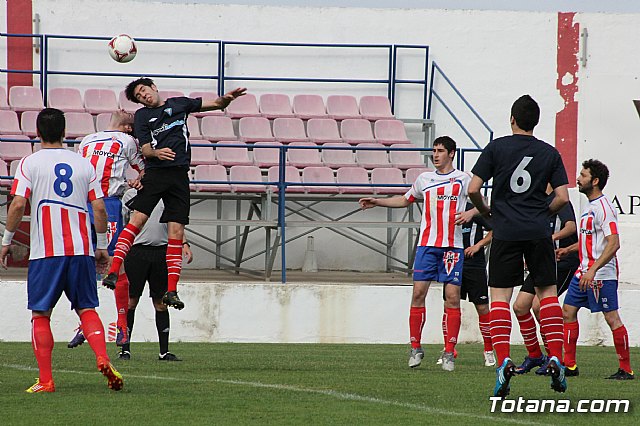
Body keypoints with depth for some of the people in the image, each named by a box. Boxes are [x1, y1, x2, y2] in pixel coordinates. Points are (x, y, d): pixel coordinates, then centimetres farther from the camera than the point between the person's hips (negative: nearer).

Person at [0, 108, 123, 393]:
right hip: (81, 250, 3)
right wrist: (102, 246, 17)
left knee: (40, 315, 4)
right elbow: (99, 209, 7)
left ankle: (45, 380, -2)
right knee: (86, 309, 10)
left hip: (45, 252, -3)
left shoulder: (29, 163, 1)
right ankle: (103, 359, -12)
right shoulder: (84, 164, 10)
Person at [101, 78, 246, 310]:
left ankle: (171, 290, -4)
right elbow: (144, 149, 3)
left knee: (176, 231, -4)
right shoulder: (142, 115, 13)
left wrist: (227, 98, 3)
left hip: (180, 176, 2)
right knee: (138, 219, -17)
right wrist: (156, 153, -20)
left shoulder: (179, 104, 18)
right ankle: (113, 272, -20)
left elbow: (215, 104, 24)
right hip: (155, 172, -1)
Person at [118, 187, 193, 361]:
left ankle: (164, 351, 8)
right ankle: (125, 349, 3)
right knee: (130, 300, -3)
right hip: (137, 250, -3)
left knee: (161, 302, 4)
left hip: (161, 251, 3)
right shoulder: (131, 194, 7)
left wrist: (184, 244, 6)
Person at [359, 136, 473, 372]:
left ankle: (449, 352, -2)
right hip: (427, 244, 3)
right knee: (418, 292, -7)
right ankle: (415, 348, 3)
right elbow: (405, 200, 30)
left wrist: (470, 213, -14)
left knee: (452, 296, -7)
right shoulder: (424, 179, 15)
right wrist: (377, 202, 23)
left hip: (453, 246, -3)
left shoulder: (462, 179, 4)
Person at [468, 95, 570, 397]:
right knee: (548, 292, 10)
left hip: (505, 232, -1)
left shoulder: (496, 148, 0)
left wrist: (485, 211, 14)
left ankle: (503, 361, -13)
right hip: (539, 233, 1)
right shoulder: (549, 153, 5)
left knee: (499, 296, 1)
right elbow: (562, 198, 0)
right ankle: (555, 358, 0)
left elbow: (473, 189, -4)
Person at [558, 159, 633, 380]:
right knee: (568, 310, 8)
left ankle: (626, 369, -2)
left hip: (601, 274, -10)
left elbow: (613, 243, -23)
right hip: (584, 271, 10)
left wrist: (593, 270, -28)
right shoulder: (590, 207, 15)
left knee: (612, 318, -7)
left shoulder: (604, 207, -15)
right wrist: (568, 250, 22)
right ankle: (569, 364, 13)